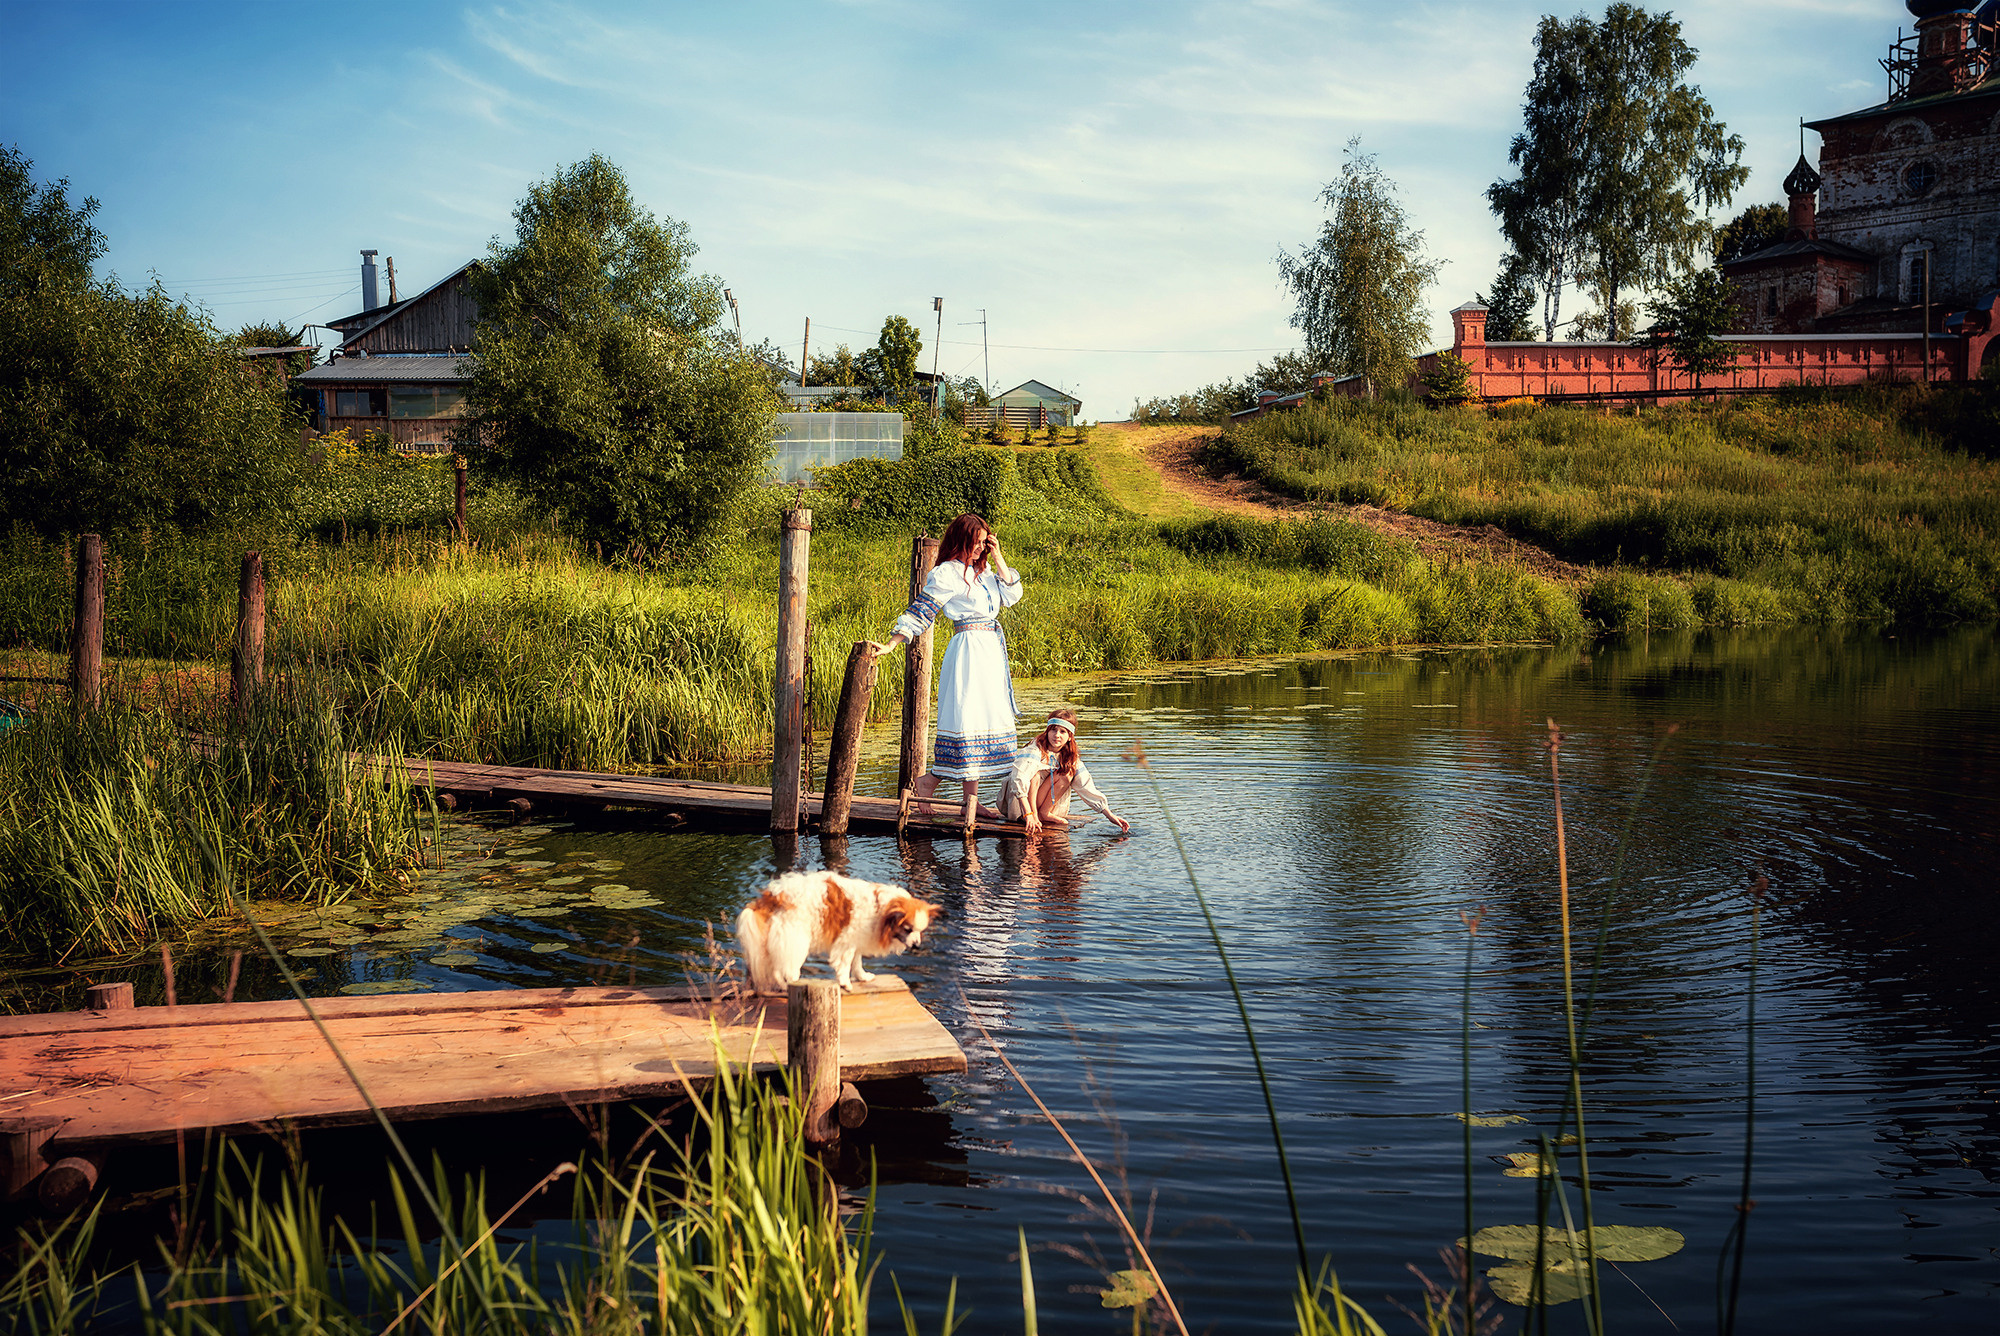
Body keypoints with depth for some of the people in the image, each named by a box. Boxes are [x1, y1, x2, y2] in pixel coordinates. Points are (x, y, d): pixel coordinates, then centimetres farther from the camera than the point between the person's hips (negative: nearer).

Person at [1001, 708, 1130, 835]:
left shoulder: (1071, 758, -4)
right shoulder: (1035, 750, -23)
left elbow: (1087, 787, -5)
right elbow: (1019, 781, -36)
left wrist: (1110, 816, -12)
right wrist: (1029, 814, -46)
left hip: (1040, 801, 5)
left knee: (1067, 774, -15)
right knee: (1035, 771, -29)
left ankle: (1045, 813, -14)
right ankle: (1033, 814, -31)